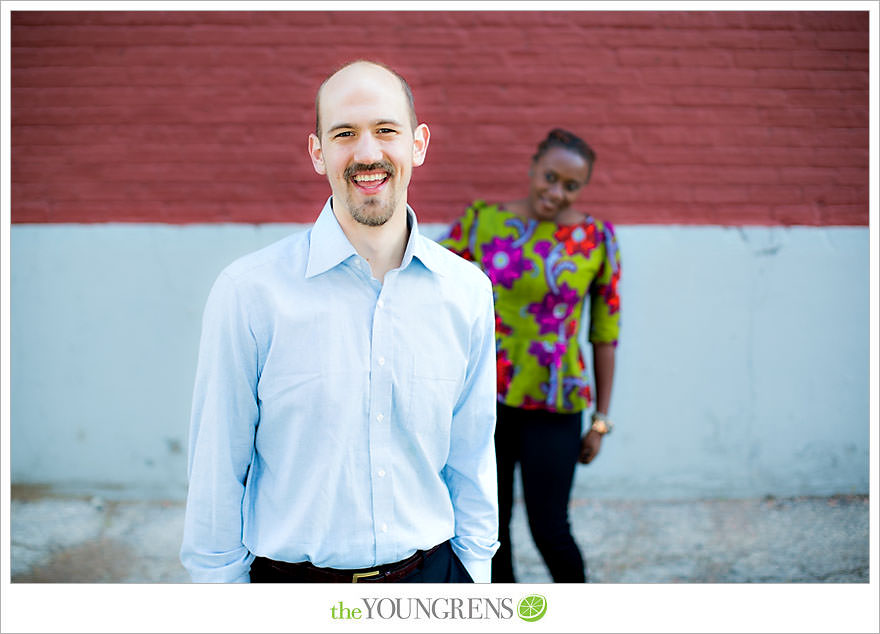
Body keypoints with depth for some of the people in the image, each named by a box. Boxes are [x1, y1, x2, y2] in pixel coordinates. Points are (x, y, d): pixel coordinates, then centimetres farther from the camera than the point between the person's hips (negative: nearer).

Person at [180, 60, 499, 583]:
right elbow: (218, 470, -7)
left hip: (430, 571, 3)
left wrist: (475, 573, 7)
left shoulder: (467, 291, -2)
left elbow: (471, 461, 6)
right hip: (294, 576, -2)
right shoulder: (249, 292, -12)